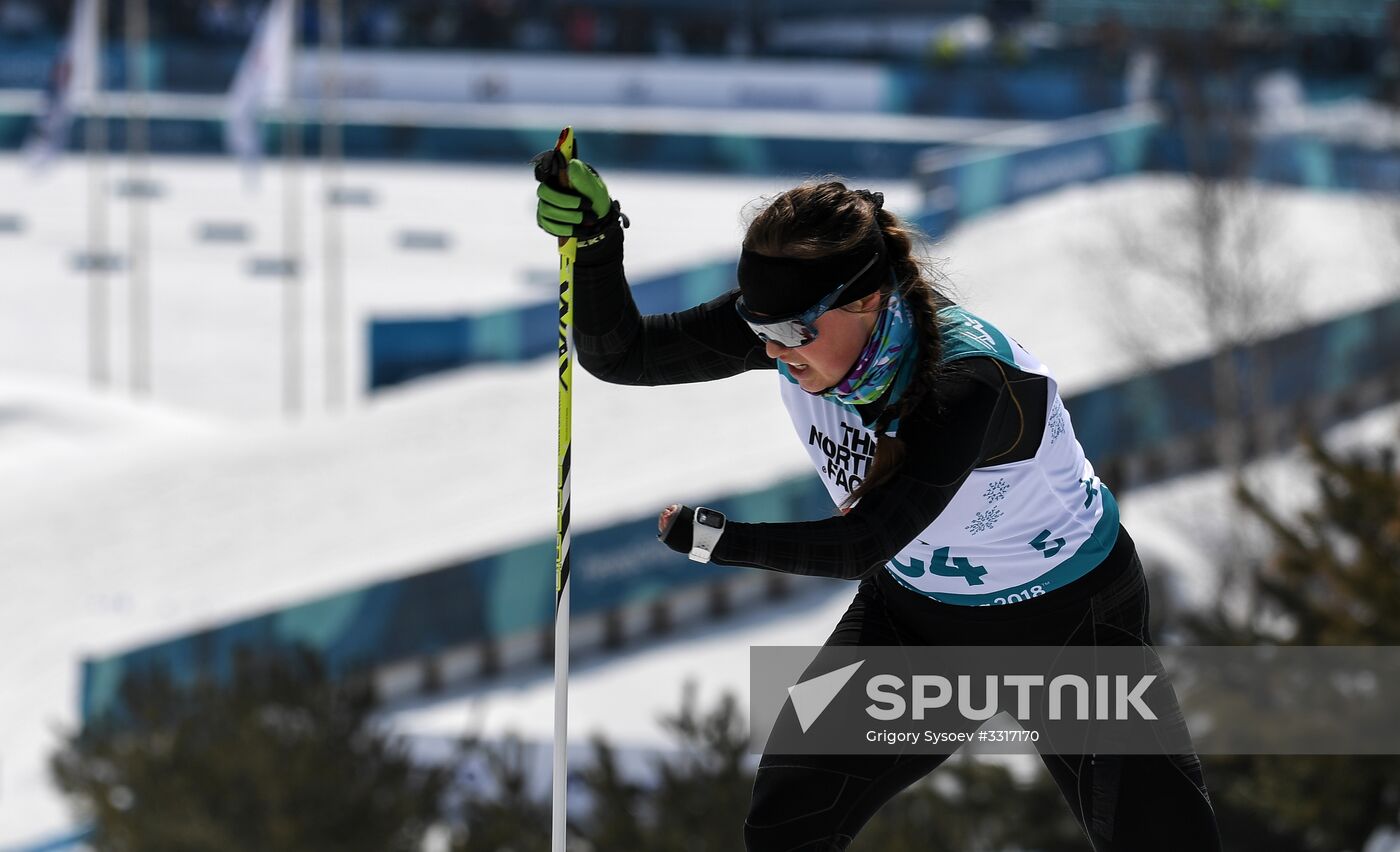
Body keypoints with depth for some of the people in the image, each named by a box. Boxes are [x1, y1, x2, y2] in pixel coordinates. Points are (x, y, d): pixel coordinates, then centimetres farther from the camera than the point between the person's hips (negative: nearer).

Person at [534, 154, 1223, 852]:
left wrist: (715, 539, -25)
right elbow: (618, 355, -18)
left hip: (1067, 619, -5)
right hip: (914, 609, 5)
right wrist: (595, 240, -36)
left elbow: (864, 546, -35)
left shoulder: (968, 381, -38)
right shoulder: (796, 317, -20)